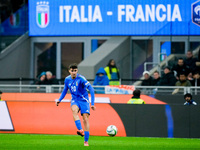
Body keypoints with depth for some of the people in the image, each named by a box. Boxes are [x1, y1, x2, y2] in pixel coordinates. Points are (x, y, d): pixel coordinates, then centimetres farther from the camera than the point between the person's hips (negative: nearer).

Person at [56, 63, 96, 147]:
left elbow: (91, 89, -20)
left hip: (84, 100, -3)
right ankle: (80, 130, -43)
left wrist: (92, 103, -25)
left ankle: (86, 141, -3)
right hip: (75, 100, 3)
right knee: (74, 110, -32)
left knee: (85, 119, -12)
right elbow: (65, 90, 20)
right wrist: (59, 100, 10)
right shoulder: (67, 79, 1)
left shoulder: (81, 79, -16)